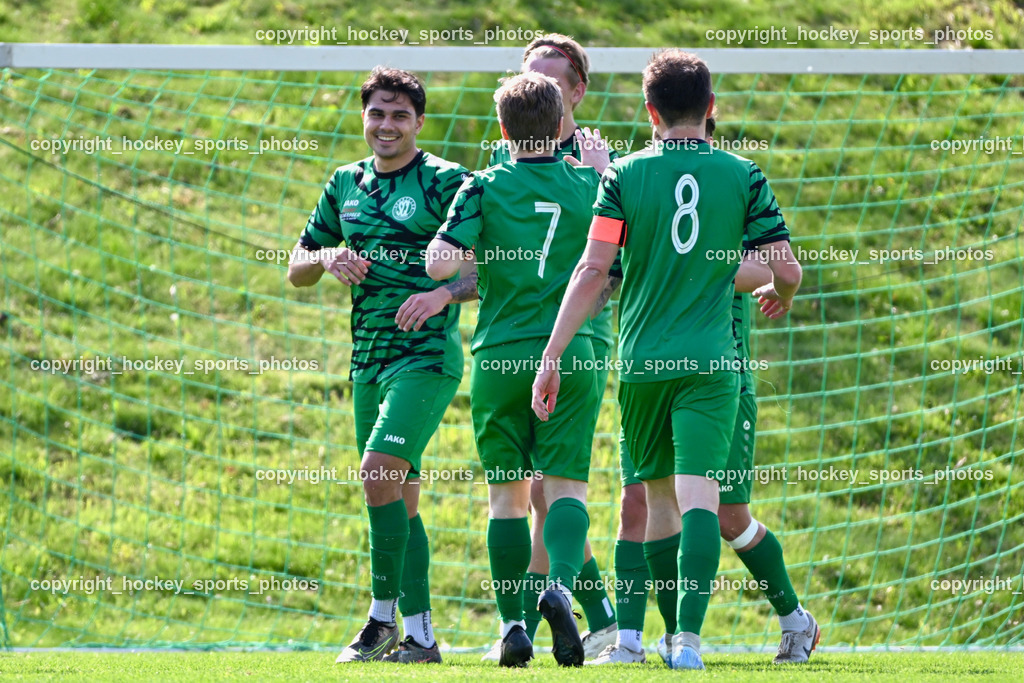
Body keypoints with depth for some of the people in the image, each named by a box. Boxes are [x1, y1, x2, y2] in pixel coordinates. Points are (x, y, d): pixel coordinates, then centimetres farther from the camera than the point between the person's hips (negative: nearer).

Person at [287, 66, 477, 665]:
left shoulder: (446, 181, -5)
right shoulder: (346, 183, 13)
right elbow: (297, 270, 19)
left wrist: (444, 295, -24)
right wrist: (327, 258, -3)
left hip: (427, 354, -7)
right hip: (368, 361, 7)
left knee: (380, 471, -20)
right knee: (399, 501, 7)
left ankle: (384, 617, -11)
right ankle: (420, 635, 11)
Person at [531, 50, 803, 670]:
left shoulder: (624, 175, 0)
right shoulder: (743, 176, 1)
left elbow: (594, 271, -7)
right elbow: (787, 269, 0)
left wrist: (551, 355, -6)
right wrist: (780, 297, 25)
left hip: (641, 359, 1)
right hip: (711, 361, -1)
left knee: (659, 496, 16)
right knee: (699, 495, -9)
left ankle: (669, 633, 24)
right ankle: (689, 636, -24)